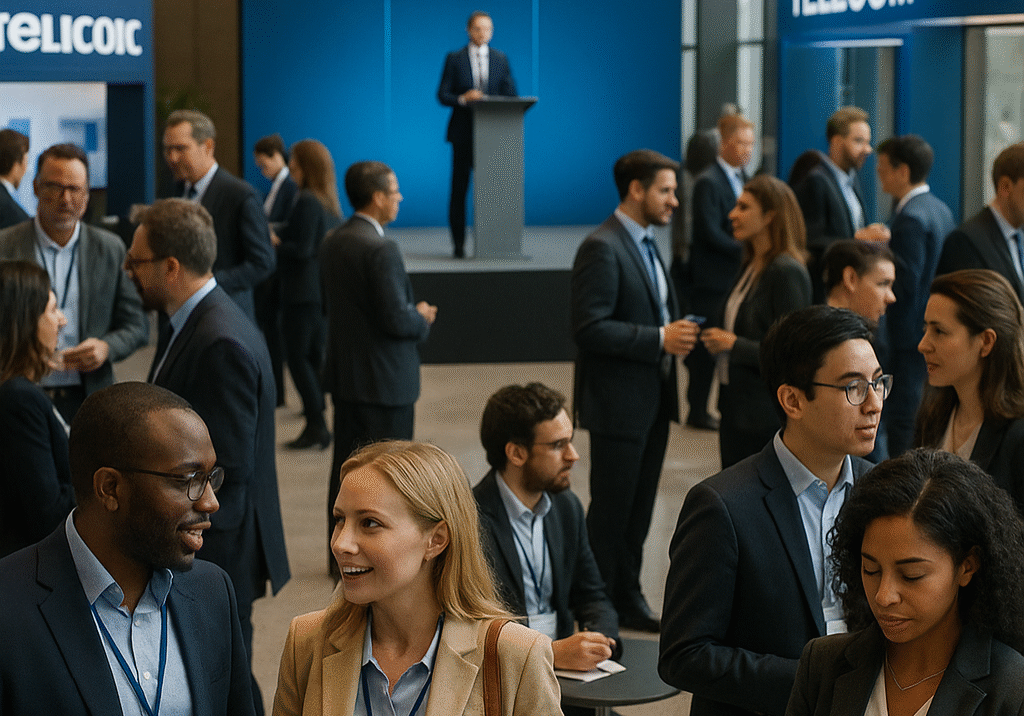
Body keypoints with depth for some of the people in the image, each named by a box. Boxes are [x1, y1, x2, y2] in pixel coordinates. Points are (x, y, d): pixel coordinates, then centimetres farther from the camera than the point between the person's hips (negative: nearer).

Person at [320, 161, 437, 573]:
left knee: (346, 465, 13)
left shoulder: (332, 242, 6)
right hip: (384, 380, -8)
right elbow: (397, 320, -24)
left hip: (343, 375, 8)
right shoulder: (381, 249, -21)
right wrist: (423, 318, -2)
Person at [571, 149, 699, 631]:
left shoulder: (645, 244, 14)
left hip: (653, 398, 9)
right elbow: (588, 328, -23)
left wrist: (677, 332, 4)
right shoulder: (602, 248, -17)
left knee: (639, 508, 15)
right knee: (611, 511, -1)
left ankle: (628, 600, 25)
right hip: (618, 402, -9)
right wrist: (659, 338, -22)